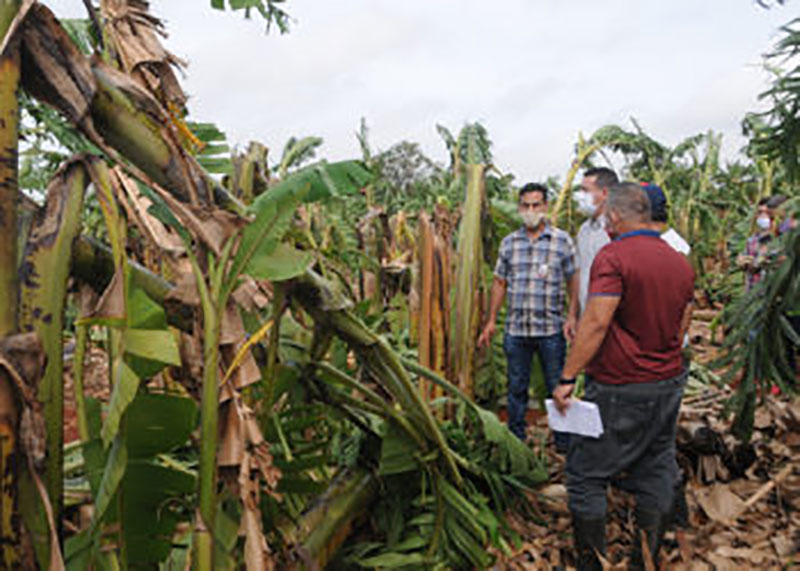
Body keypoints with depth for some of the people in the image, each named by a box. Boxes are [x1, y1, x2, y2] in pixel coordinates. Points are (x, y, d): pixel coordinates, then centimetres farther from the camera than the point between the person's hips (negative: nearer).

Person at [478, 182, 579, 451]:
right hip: (515, 329, 3)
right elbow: (500, 283, 11)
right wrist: (491, 321, 8)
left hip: (551, 330, -2)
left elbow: (573, 280, 1)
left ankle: (564, 441, 22)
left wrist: (572, 316, -9)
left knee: (557, 387, 7)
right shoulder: (509, 242, 7)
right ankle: (515, 440, 26)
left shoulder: (562, 240, -1)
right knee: (516, 387, 12)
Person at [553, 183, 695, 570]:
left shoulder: (614, 256, -14)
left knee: (586, 474, 5)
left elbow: (597, 322, -23)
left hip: (620, 390, -7)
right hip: (670, 384, 8)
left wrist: (567, 378, -21)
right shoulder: (681, 263, 9)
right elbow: (682, 327, 15)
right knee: (656, 474, 15)